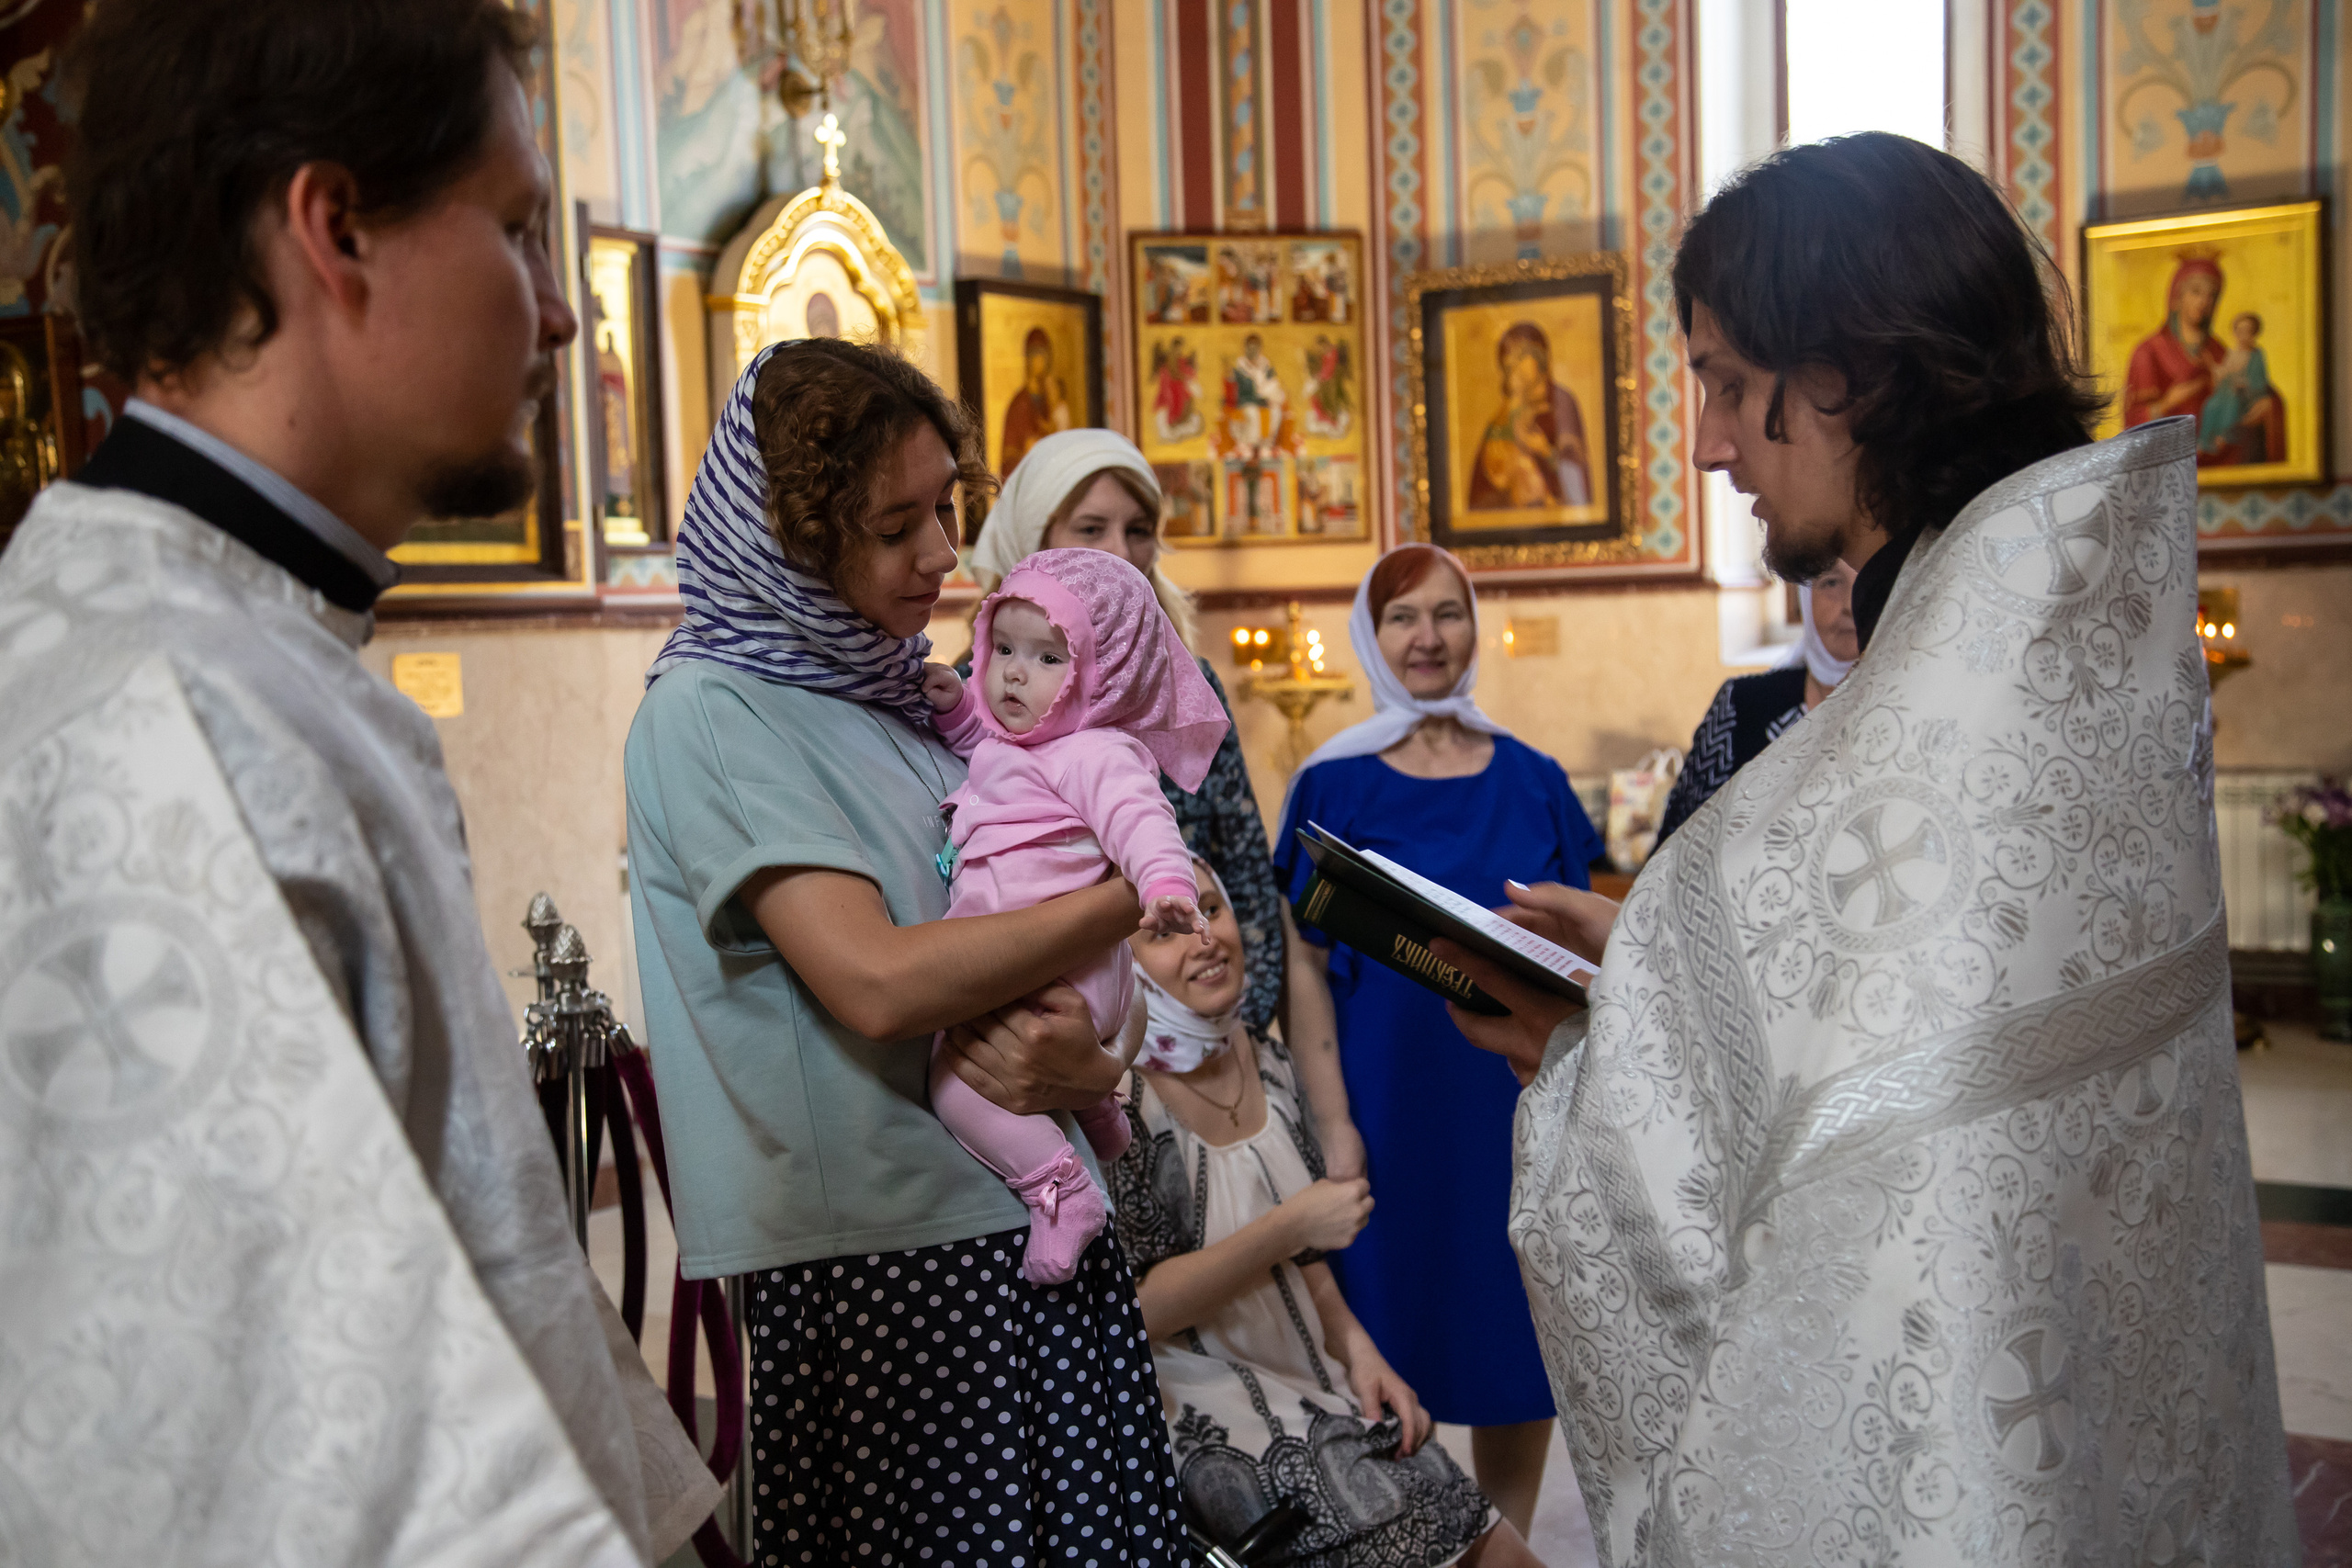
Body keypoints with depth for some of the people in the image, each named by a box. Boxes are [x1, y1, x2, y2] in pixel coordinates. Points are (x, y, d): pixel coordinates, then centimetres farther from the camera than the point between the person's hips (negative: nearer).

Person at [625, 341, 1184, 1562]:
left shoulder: (910, 704, 13)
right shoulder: (709, 716, -9)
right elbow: (877, 980, -20)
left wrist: (1080, 1051, -9)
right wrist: (1137, 898, -12)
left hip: (1042, 1226, 6)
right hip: (885, 1261, -6)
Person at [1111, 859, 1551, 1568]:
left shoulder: (1265, 1060, 6)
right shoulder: (1115, 1096, -15)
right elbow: (1131, 1311, -18)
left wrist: (1356, 1348, 0)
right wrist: (1286, 1227, -20)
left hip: (1319, 1387, 6)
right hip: (1200, 1411, -6)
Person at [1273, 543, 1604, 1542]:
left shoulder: (1532, 780, 7)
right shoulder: (1334, 785, -1)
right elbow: (1305, 963, -3)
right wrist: (1331, 1116, -10)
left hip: (1517, 1087, 3)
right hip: (1391, 1090, -2)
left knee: (1520, 1325, 9)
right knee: (1395, 1340, 4)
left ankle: (1507, 1540, 26)